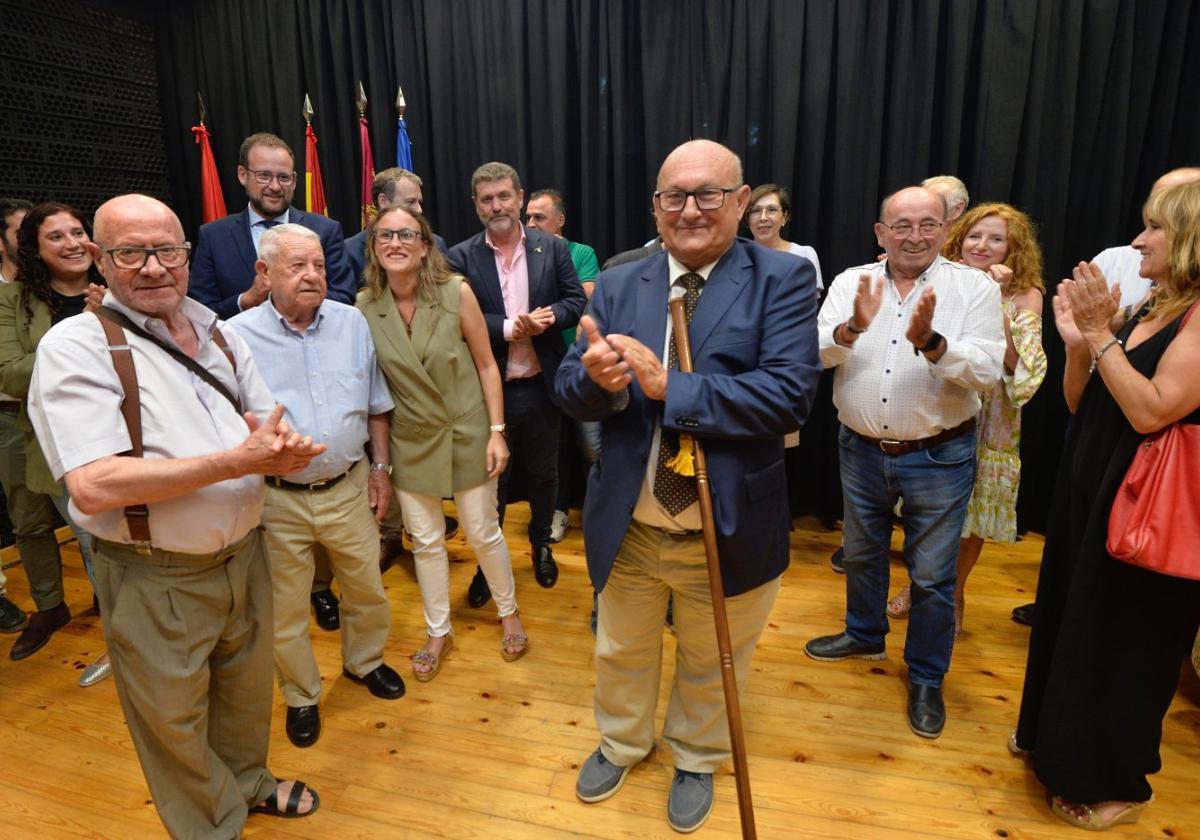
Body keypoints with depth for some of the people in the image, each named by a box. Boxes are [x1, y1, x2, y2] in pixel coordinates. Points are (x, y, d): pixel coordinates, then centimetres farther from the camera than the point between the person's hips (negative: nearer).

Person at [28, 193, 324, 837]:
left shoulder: (217, 333, 4)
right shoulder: (76, 345, -15)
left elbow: (265, 425, 9)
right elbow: (93, 488, -26)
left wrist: (282, 448, -16)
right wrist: (235, 460, -25)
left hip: (244, 557, 6)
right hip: (158, 582, -5)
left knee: (246, 690, 26)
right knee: (176, 723, 15)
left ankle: (247, 782, 52)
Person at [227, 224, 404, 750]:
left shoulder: (352, 323, -1)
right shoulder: (236, 336, -11)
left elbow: (376, 405, 7)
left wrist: (380, 466, 6)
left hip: (349, 488, 3)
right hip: (278, 500, -2)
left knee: (367, 589, 18)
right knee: (286, 609, 15)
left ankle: (364, 661, 47)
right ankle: (301, 697, 39)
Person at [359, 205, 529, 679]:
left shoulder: (456, 292, -14)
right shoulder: (364, 307, -8)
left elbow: (487, 366, -8)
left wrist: (497, 431, -10)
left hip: (467, 433, -2)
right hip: (411, 441, 2)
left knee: (483, 534, 11)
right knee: (426, 542, 14)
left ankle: (508, 613, 38)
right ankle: (438, 632, 36)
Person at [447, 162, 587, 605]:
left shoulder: (552, 248, 1)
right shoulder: (461, 257, -4)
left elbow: (577, 300, 0)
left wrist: (549, 315, -20)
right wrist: (509, 328, -22)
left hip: (540, 386, 2)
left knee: (543, 473, 17)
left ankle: (541, 544, 41)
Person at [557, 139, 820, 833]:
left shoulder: (784, 279, -12)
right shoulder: (618, 285, -2)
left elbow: (790, 395, -24)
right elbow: (569, 390, -6)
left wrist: (666, 385, -28)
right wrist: (597, 377, -29)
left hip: (729, 532, -2)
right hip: (629, 527, 3)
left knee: (710, 665, 23)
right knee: (622, 653, 26)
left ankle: (696, 759, 54)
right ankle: (622, 743, 57)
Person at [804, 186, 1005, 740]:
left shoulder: (975, 287, -7)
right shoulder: (851, 282, -1)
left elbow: (987, 371, -16)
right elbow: (816, 354, -11)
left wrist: (931, 343, -32)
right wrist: (853, 328, -30)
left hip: (938, 458, -2)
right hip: (861, 451, 3)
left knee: (932, 575, 9)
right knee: (861, 553, 21)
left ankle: (926, 679, 30)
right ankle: (864, 636, 47)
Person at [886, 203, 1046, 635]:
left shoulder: (1024, 296, -6)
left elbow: (1018, 365, -18)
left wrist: (996, 301, -23)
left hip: (987, 425, -1)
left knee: (968, 517, 11)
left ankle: (952, 595, 32)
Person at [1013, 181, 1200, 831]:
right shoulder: (1148, 308, 9)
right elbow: (1080, 402, 8)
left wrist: (1100, 335, -23)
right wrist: (1076, 339, -6)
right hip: (1090, 485, 8)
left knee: (1121, 639, 7)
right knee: (1072, 617, 21)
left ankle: (1116, 783, 29)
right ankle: (1058, 736, 42)